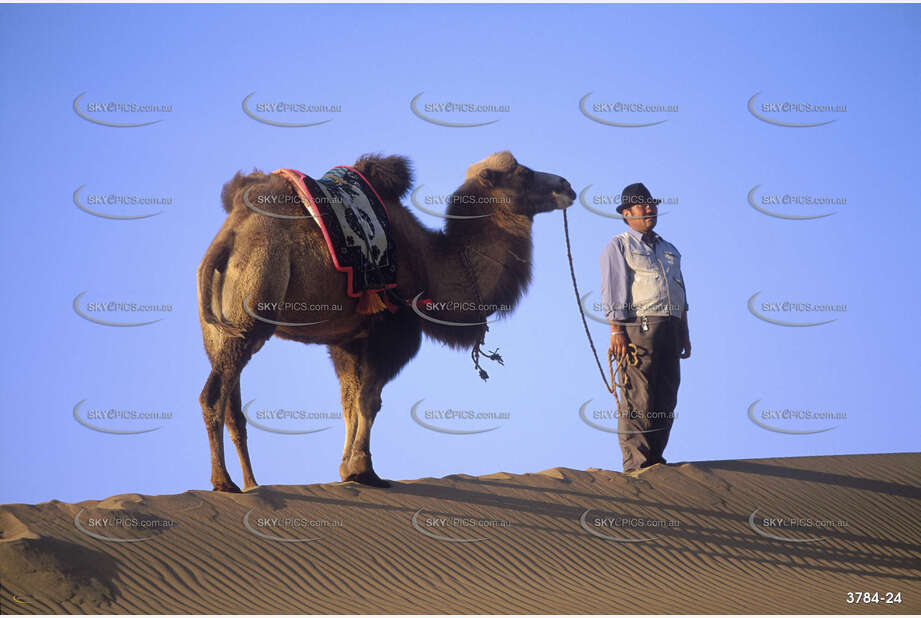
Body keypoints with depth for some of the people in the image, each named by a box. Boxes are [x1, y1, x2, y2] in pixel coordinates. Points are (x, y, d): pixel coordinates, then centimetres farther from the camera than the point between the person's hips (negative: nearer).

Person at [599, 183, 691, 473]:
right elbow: (612, 291, -3)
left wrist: (684, 333, 18)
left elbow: (681, 294, 26)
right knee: (638, 399, -10)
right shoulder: (618, 247, 6)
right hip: (638, 328, -7)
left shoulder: (669, 249, 25)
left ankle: (655, 457, 11)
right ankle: (636, 462, -8)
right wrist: (616, 331, -13)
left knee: (666, 398, 4)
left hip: (670, 329, 7)